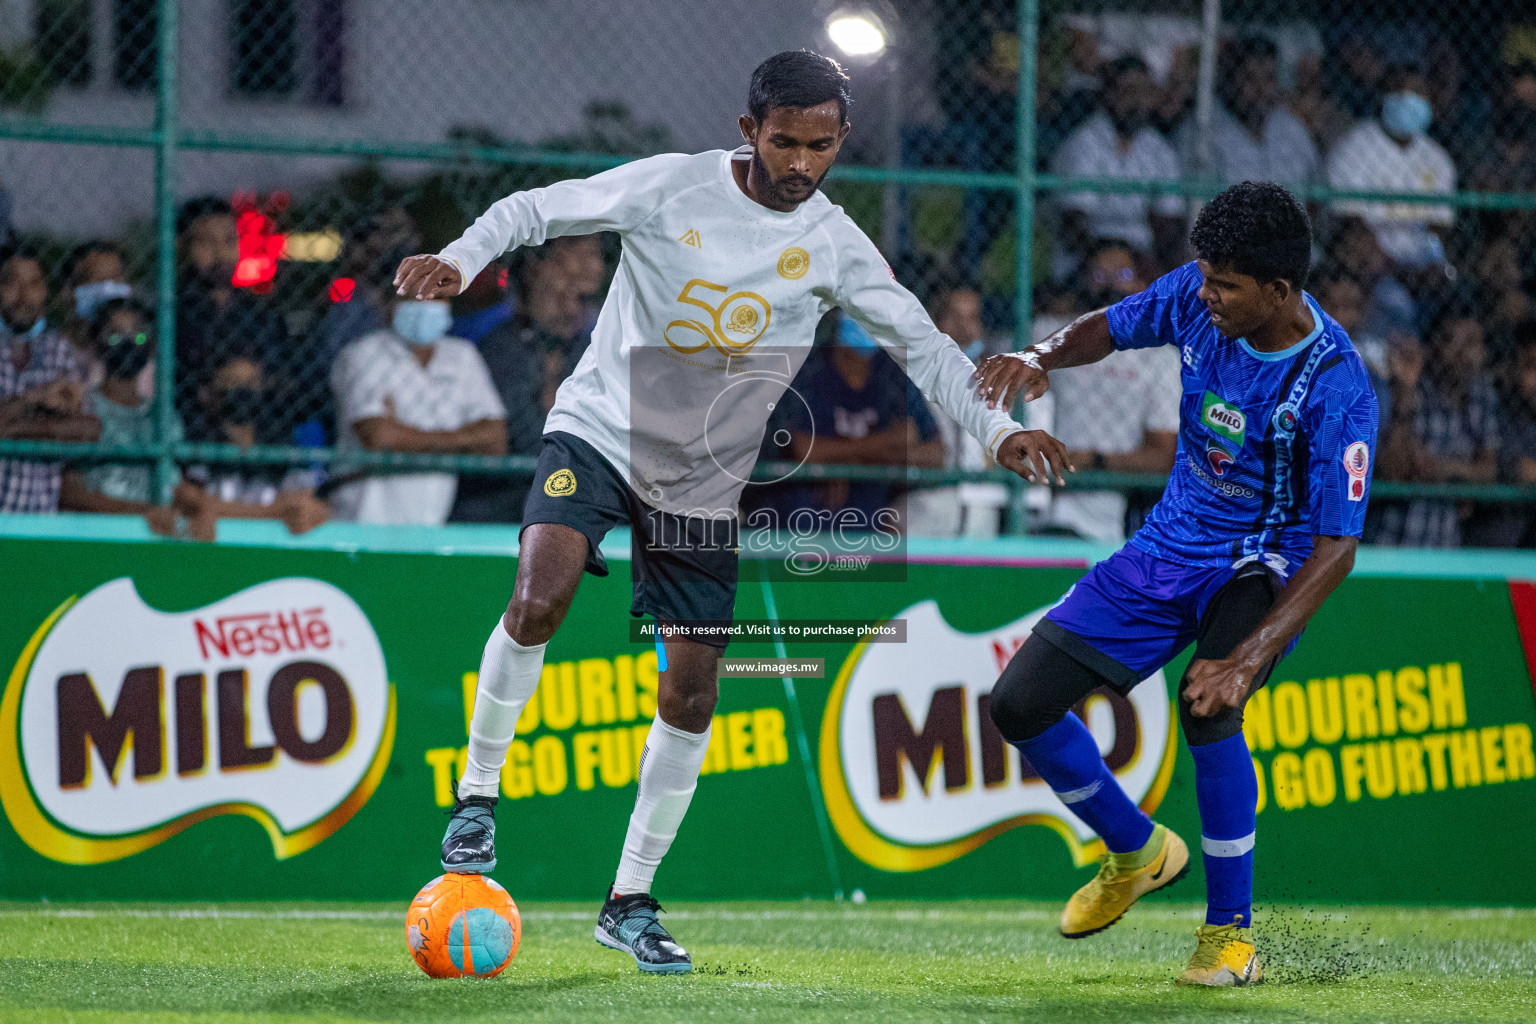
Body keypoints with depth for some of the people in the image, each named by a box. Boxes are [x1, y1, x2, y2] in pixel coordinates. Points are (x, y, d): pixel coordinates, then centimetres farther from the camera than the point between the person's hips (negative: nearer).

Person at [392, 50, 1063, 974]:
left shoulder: (834, 246, -4)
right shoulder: (671, 187, -12)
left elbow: (921, 344, -1)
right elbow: (536, 208, -6)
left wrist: (998, 427, -15)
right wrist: (460, 261, -24)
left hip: (704, 484, 3)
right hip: (599, 434, -3)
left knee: (691, 698, 1)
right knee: (539, 601, -29)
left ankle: (631, 904, 15)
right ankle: (480, 793, -7)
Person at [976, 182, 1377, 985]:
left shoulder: (1334, 388, -28)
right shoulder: (1200, 296, -13)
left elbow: (1335, 550, -27)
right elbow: (1110, 327, 7)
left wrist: (1246, 659, -36)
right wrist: (1041, 359, -17)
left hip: (1265, 564, -6)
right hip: (1171, 546, 6)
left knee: (1208, 704, -34)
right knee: (1020, 706, 0)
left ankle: (1231, 932, -17)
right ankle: (1137, 851, 27)